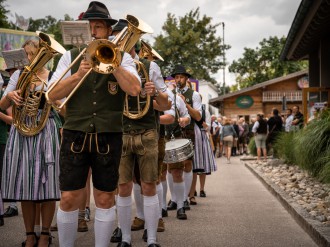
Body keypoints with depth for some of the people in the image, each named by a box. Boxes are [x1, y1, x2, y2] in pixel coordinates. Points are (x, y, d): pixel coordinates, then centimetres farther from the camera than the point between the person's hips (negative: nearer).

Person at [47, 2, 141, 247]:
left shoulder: (122, 58, 6)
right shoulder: (71, 57, 9)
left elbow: (134, 89, -12)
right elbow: (53, 94, -1)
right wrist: (78, 74, -15)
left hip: (109, 136, 0)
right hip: (75, 134, 1)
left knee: (105, 198, 6)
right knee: (69, 198, 0)